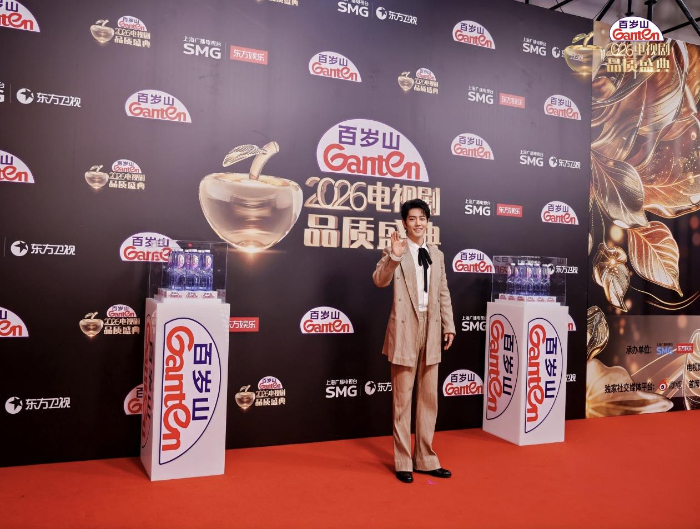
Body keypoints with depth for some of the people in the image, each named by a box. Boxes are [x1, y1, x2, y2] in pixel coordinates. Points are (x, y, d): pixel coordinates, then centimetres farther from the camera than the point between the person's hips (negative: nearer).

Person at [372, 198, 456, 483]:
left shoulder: (437, 255, 13)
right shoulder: (395, 252, -3)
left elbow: (443, 294, 15)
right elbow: (379, 280, -20)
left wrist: (448, 325, 10)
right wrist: (393, 256, -33)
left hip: (431, 331, 5)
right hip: (405, 330, -5)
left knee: (429, 399, 12)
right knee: (403, 399, 3)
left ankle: (426, 459, 24)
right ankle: (403, 462, 14)